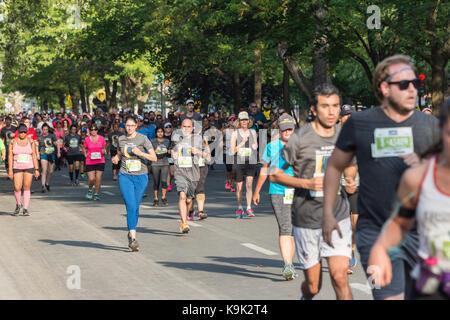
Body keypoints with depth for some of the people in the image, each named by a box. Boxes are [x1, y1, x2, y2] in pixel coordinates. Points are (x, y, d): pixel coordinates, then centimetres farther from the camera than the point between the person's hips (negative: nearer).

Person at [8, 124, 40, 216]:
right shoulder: (13, 142, 2)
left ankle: (25, 209, 3)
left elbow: (34, 156, 3)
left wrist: (36, 169, -1)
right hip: (17, 167, 0)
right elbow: (10, 156, 1)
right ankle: (18, 204, 17)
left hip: (29, 167, 0)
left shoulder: (31, 141, 3)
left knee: (27, 188, -2)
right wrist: (10, 170, -6)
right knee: (17, 188, -10)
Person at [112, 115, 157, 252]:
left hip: (141, 176, 0)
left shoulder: (143, 139, -4)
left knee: (136, 207, 7)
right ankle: (133, 238, -17)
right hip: (125, 176, 0)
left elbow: (154, 157, -4)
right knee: (130, 206, -14)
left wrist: (141, 153, -19)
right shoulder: (121, 139, 5)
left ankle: (131, 233, 29)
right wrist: (116, 158, 1)